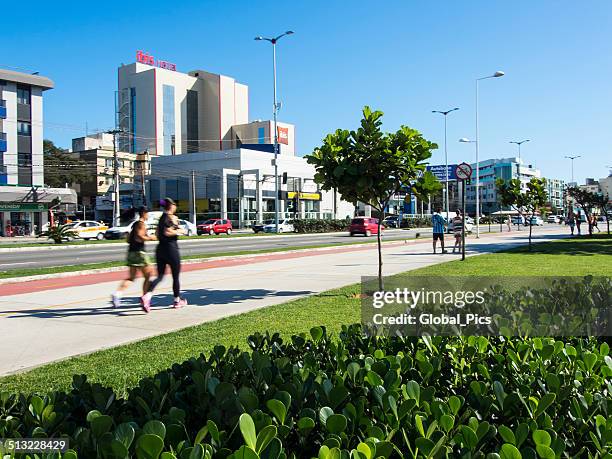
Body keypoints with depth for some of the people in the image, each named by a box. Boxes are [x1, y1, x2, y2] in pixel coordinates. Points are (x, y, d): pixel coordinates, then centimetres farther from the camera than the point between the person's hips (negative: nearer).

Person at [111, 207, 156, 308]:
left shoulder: (135, 224, 19)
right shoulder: (142, 224, -8)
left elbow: (128, 240, 20)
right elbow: (139, 237, -23)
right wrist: (150, 238, -9)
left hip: (131, 252, 9)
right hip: (139, 252, -9)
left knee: (131, 277, 8)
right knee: (148, 276, 4)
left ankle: (117, 293, -10)